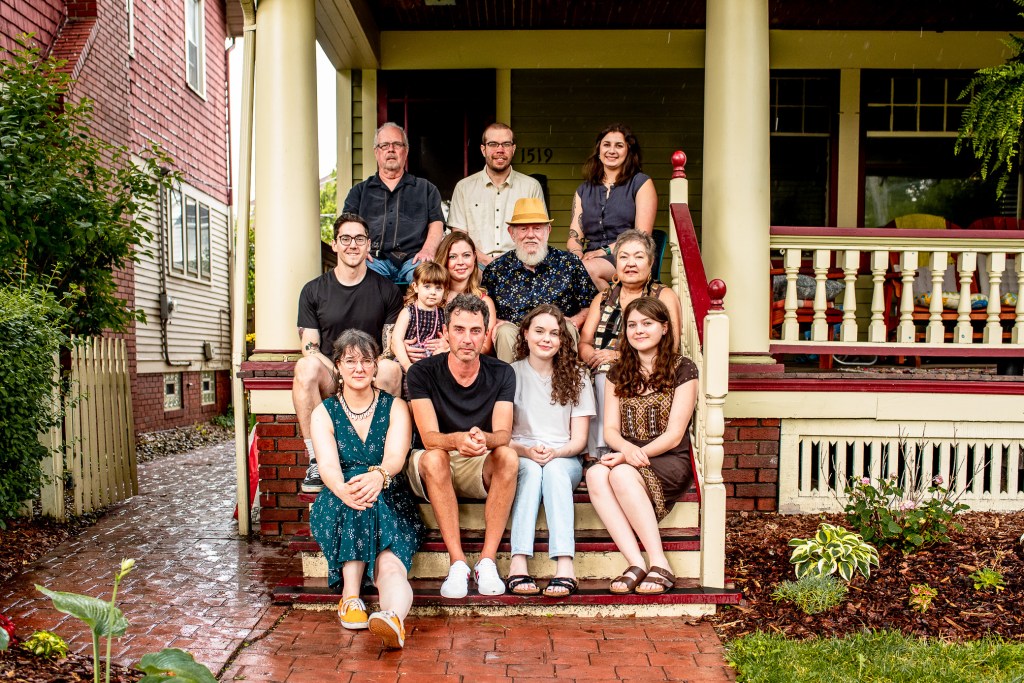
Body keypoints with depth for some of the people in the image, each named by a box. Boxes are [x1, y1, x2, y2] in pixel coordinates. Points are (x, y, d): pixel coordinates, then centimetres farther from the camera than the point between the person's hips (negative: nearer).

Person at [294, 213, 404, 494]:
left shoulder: (387, 291, 8)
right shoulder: (313, 291, 9)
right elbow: (309, 346, 2)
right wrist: (340, 372, -16)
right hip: (329, 379, 1)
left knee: (391, 368, -34)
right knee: (306, 366, -33)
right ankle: (316, 460, -28)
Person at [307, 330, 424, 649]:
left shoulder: (395, 407, 7)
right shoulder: (324, 413, 8)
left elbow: (396, 455, -11)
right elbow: (327, 464, -10)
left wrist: (378, 476, -37)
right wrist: (343, 489, -35)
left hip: (392, 506, -1)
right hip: (337, 509, 1)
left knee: (389, 563, -32)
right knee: (358, 491, -36)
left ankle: (394, 615, -62)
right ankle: (351, 595, -37)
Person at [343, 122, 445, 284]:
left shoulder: (425, 188, 25)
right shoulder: (360, 191, 26)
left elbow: (436, 223, 13)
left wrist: (427, 250, -9)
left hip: (412, 259, -1)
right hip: (375, 259, 1)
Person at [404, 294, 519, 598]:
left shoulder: (502, 373, -4)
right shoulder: (422, 372, -10)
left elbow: (503, 434, -15)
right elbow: (429, 437, -21)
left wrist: (484, 439, -41)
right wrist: (457, 440, -45)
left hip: (480, 470, 2)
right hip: (434, 471, -1)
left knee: (508, 456, -30)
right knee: (434, 457, -35)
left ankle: (487, 561, -26)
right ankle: (457, 563, -30)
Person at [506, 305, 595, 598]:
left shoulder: (576, 376, 6)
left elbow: (579, 439, 1)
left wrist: (554, 452, -20)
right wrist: (527, 450, -22)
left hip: (564, 460, 0)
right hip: (520, 459, 0)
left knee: (553, 468, -34)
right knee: (532, 469, -34)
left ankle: (565, 567, -46)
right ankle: (518, 564, -44)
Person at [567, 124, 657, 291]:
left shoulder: (641, 183, 8)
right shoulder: (584, 190, 21)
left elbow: (643, 235, -3)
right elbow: (574, 236, 12)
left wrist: (605, 250, -14)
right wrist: (577, 256, -12)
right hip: (592, 257, 3)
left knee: (589, 268, -34)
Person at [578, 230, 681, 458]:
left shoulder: (664, 296, 9)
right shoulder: (603, 298, 22)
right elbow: (584, 343, 12)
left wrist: (619, 356, -13)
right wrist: (595, 357, -12)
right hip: (604, 376, 4)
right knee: (603, 377, -27)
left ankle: (606, 451, -23)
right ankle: (600, 454, -19)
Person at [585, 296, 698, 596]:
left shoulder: (683, 369, 2)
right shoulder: (618, 374, 16)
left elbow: (674, 434, -5)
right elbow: (610, 429, 6)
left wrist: (639, 454, -20)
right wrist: (627, 448, -17)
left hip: (669, 461, -4)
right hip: (627, 459, 4)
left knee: (622, 474, -35)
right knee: (596, 474, -31)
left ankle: (660, 565, -28)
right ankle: (637, 565, -34)